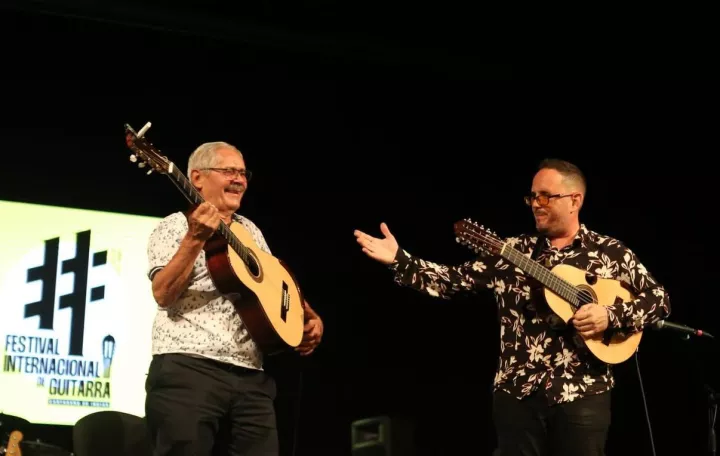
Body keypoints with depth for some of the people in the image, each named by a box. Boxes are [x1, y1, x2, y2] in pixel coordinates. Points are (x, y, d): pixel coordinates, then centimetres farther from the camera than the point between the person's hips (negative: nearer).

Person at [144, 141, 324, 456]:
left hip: (250, 374, 6)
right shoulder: (175, 226, 3)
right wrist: (195, 239, -22)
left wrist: (311, 318, 13)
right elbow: (163, 295, -12)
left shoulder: (249, 230, 22)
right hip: (187, 367, -6)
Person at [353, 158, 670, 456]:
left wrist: (612, 315, -13)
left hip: (582, 394, -2)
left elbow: (659, 299, 4)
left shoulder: (611, 253, 2)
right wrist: (398, 260, -6)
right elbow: (454, 281, 4)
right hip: (517, 393, 2)